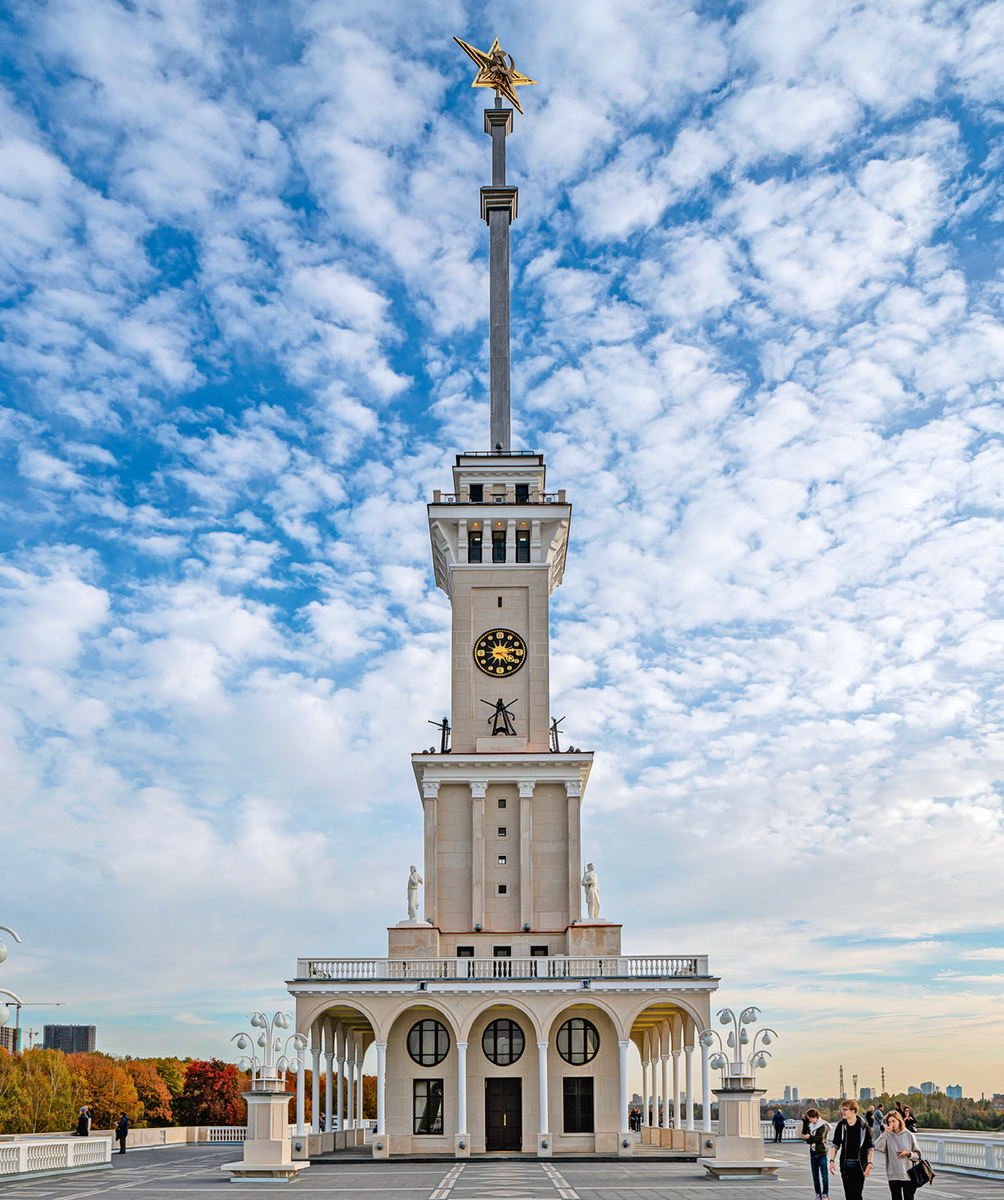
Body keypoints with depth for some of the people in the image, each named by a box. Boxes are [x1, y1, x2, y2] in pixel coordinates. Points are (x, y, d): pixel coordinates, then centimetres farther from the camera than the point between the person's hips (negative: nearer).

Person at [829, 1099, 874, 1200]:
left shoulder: (863, 1126, -4)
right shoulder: (841, 1125, 4)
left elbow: (870, 1148, 1)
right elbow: (835, 1145, 11)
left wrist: (869, 1164, -9)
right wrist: (832, 1160, 2)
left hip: (859, 1166, -3)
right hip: (845, 1166, 3)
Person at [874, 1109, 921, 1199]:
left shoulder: (909, 1135, 3)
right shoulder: (887, 1136, 3)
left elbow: (918, 1155, 8)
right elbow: (878, 1147, -15)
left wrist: (908, 1153, -12)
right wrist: (885, 1133, -17)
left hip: (908, 1175, -1)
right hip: (893, 1176, 1)